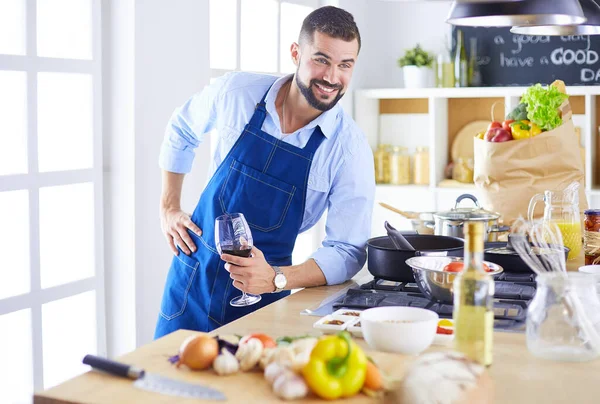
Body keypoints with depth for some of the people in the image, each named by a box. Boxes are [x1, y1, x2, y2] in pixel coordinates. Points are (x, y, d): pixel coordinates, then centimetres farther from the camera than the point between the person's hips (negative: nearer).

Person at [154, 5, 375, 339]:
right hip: (194, 272, 2)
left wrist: (276, 279, -30)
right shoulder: (235, 92, -10)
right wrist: (168, 208, 6)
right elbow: (181, 131, 11)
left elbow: (348, 251, -15)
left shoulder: (350, 149, -16)